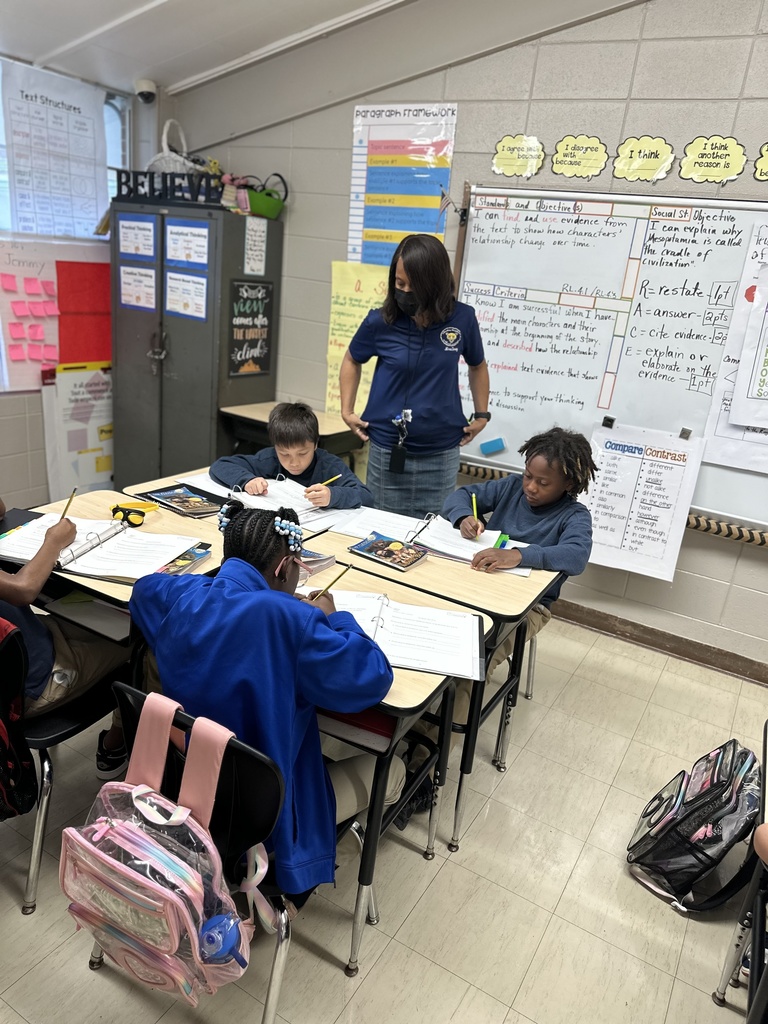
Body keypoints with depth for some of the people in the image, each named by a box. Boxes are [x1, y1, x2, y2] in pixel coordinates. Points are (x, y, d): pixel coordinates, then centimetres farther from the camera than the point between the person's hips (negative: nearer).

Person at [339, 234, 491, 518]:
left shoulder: (462, 319, -7)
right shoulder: (380, 322, -9)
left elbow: (477, 365, 13)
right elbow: (352, 361, 11)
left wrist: (482, 415, 8)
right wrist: (347, 411, 5)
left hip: (441, 454, 0)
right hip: (387, 450, 0)